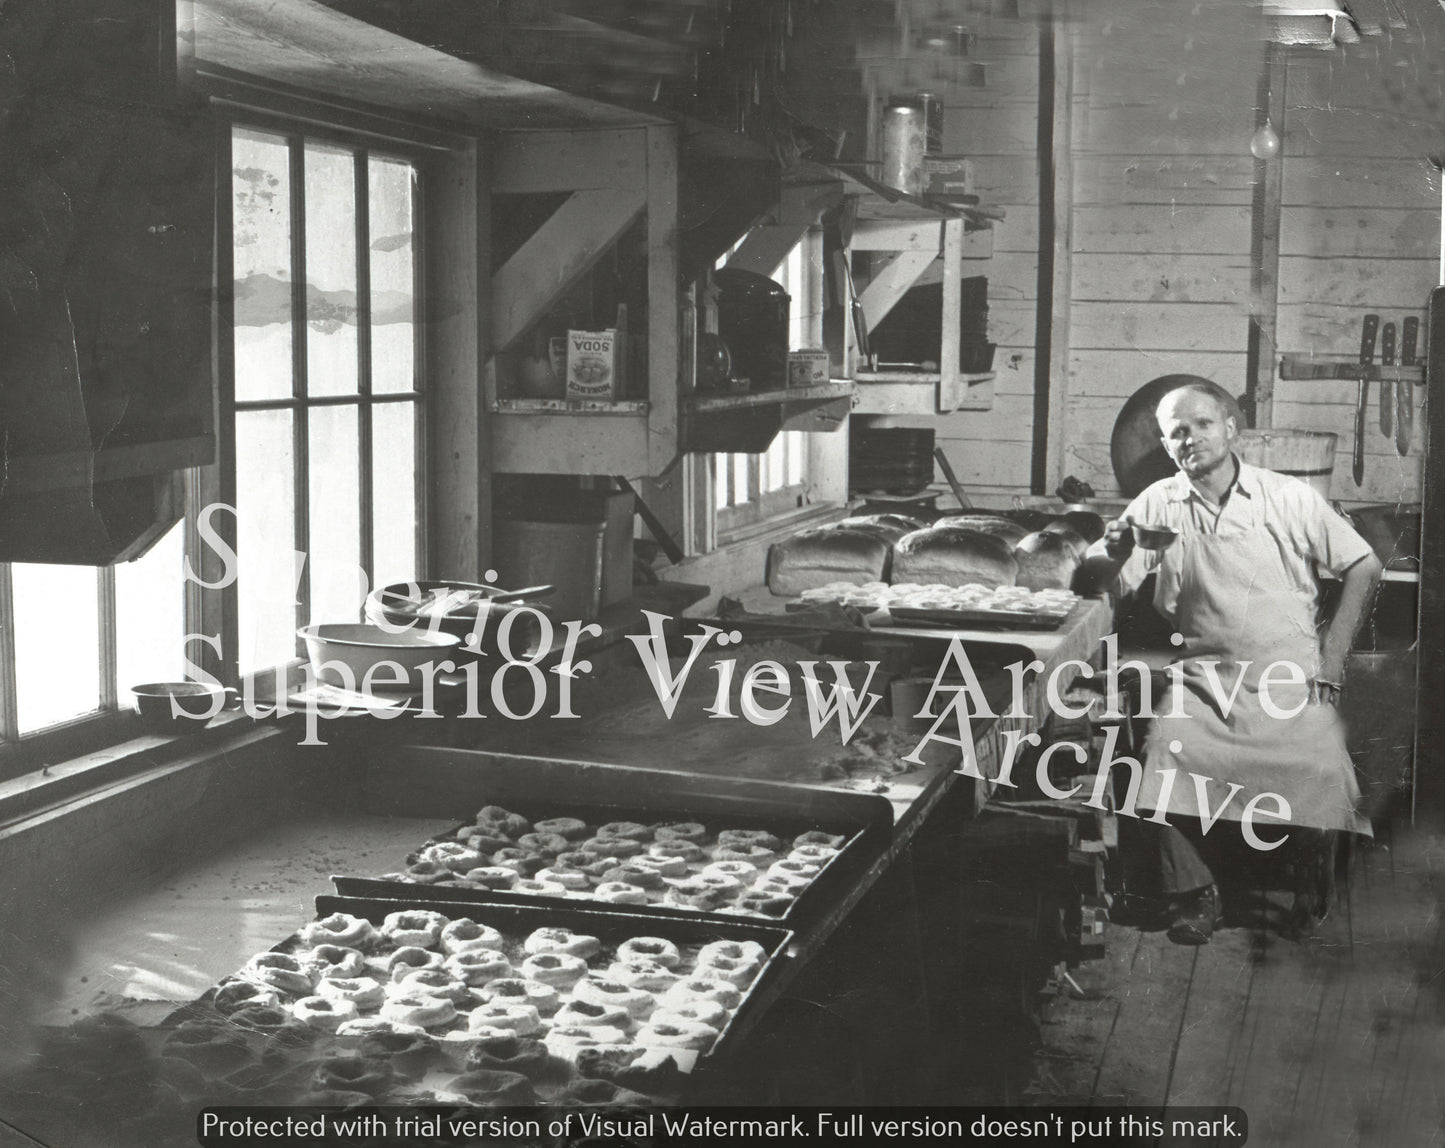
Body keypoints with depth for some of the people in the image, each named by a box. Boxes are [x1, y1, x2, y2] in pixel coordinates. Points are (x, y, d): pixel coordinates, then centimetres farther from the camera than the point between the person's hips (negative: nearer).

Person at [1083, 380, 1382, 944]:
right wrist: (1113, 552, -20)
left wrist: (1330, 659, 0)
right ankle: (1194, 892, -7)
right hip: (1202, 678, 1)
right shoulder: (1159, 504, 7)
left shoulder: (1289, 497, 4)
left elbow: (1364, 566, 7)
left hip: (1288, 679, -1)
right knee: (1169, 750, -27)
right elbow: (1097, 579, 4)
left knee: (1320, 765, -24)